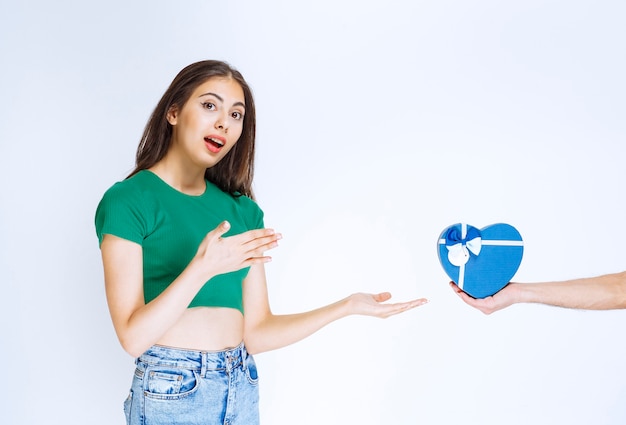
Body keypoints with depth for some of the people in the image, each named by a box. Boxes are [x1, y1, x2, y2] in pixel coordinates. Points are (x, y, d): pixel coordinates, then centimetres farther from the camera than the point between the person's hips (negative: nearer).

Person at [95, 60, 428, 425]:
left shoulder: (244, 211, 5)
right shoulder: (127, 200, -9)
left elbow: (255, 333, 3)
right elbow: (133, 336, -15)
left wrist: (347, 306, -3)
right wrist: (202, 269, -27)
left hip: (243, 392, 5)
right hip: (170, 394, -4)